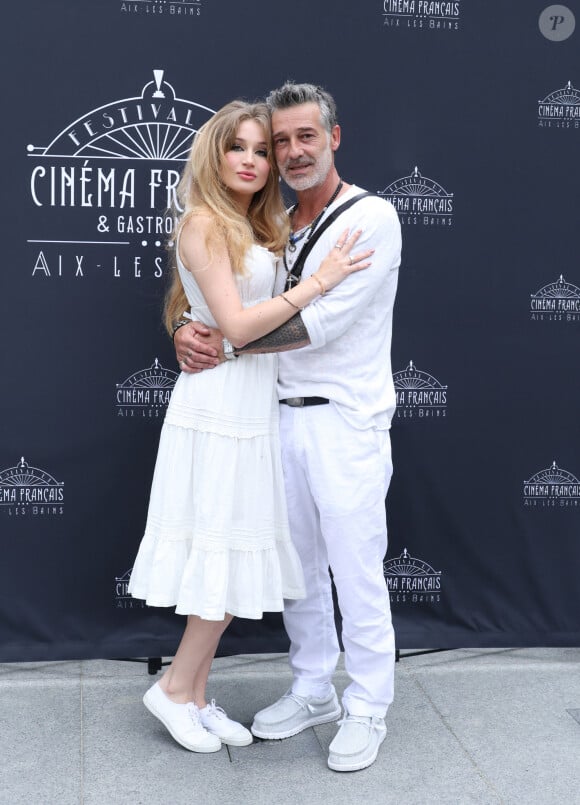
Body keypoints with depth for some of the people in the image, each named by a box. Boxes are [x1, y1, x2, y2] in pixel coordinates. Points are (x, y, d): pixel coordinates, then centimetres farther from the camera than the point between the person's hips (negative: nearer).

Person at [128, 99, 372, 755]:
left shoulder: (255, 229, 16)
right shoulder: (204, 224, -11)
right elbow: (236, 325, -18)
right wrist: (317, 282, -17)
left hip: (252, 406, 9)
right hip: (222, 406, -8)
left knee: (233, 556, 10)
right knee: (227, 553, -3)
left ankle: (195, 698, 20)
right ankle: (176, 688, 14)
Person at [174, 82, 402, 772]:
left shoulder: (371, 217, -10)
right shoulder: (276, 229, 12)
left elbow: (317, 323, -19)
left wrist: (224, 344, -14)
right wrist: (191, 330, -11)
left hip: (346, 422, -7)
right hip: (285, 417, 7)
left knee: (355, 573, 2)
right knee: (298, 567, 15)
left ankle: (367, 709, 19)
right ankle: (313, 692, 32)